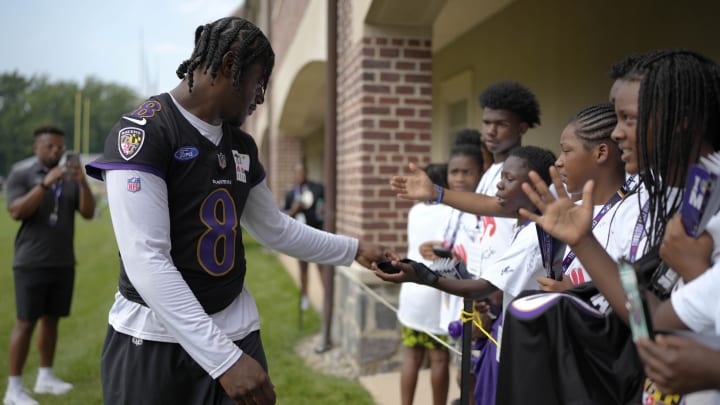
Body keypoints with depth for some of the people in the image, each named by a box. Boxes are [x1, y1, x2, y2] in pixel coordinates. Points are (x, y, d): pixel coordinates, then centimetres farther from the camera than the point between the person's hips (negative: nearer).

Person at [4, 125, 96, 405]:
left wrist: (83, 182, -18)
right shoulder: (20, 177, -1)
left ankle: (45, 377, 19)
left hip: (64, 263, 4)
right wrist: (45, 183, -24)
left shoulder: (71, 180, 9)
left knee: (51, 319, 9)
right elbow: (17, 212, -15)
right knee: (26, 322, -5)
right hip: (31, 263, -4)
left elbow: (88, 213, -2)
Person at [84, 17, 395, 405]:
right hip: (154, 337, -6)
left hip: (236, 329, 6)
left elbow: (275, 228, 20)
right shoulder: (143, 131, -15)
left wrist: (354, 249, 20)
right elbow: (146, 260, -22)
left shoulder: (242, 146, 9)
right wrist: (222, 357, -26)